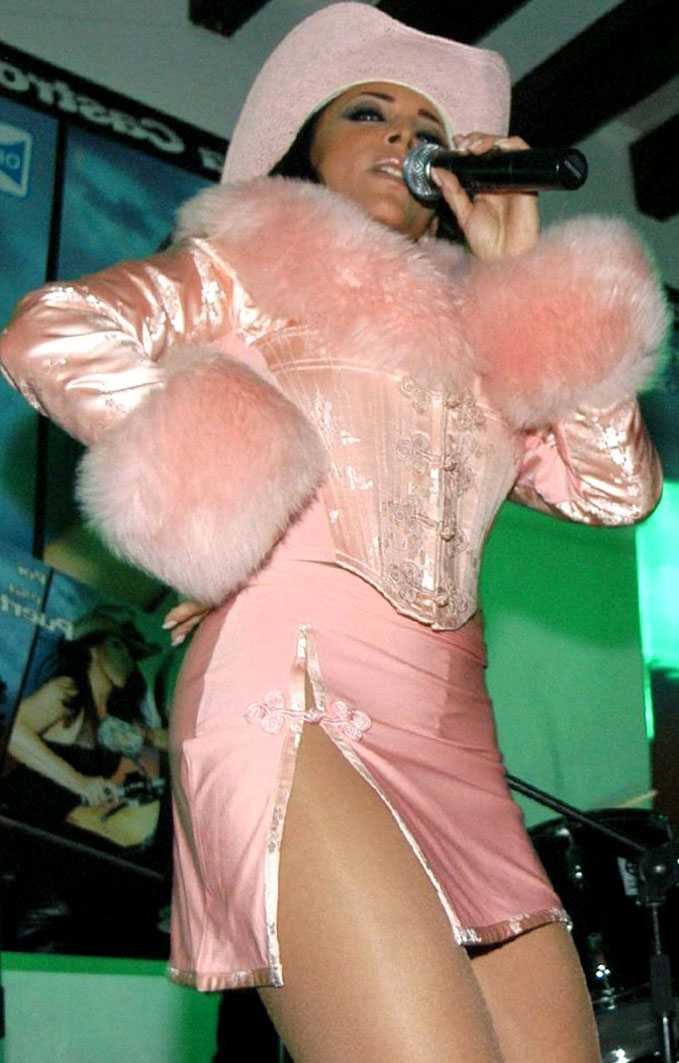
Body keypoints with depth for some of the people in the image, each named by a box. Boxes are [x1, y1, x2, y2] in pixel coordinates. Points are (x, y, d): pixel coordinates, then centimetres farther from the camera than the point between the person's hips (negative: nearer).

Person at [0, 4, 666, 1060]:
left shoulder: (468, 335, 28)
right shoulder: (251, 267, 15)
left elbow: (617, 486, 14)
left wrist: (525, 279, 14)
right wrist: (221, 503, -2)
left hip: (456, 752, 6)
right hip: (298, 710, -6)